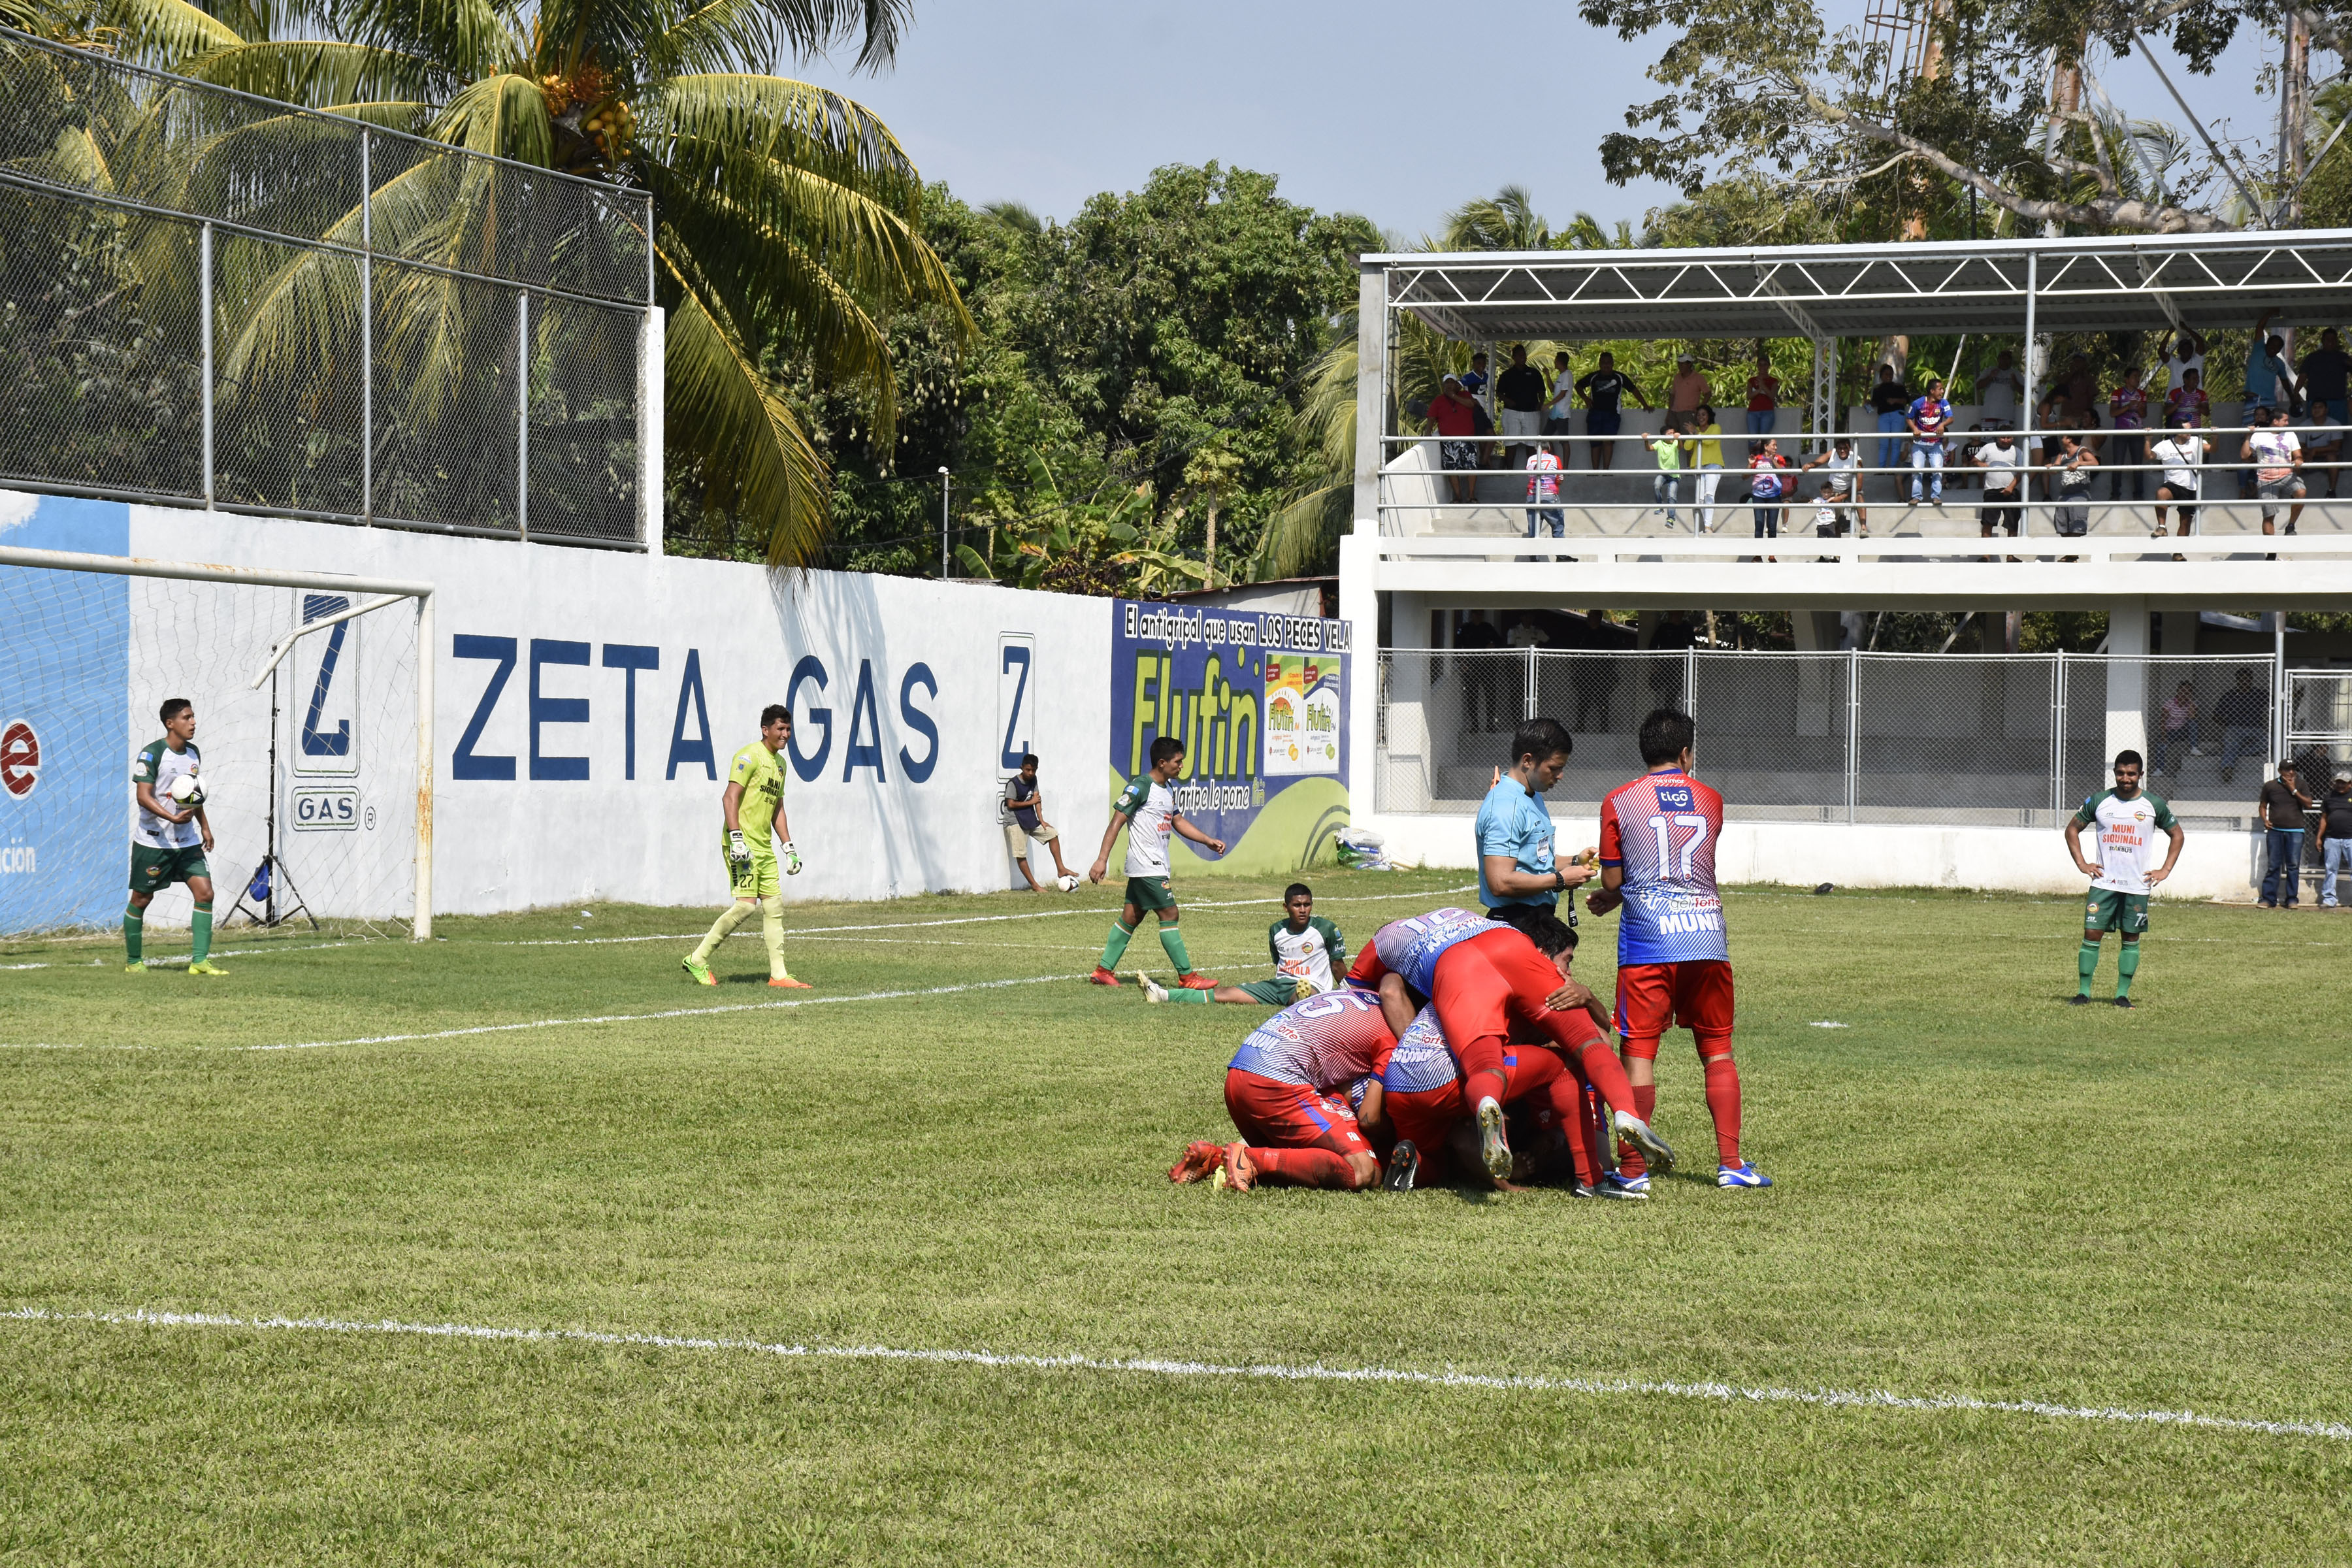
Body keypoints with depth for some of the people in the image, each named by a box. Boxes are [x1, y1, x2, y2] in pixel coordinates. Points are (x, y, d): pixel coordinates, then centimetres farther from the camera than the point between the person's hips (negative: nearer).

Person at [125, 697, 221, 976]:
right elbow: (143, 795, -21)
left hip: (187, 841, 6)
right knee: (141, 900, 4)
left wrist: (204, 827, 24)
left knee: (205, 892, -8)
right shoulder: (151, 754, -14)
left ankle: (199, 960, -7)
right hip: (153, 841, -6)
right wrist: (172, 817, -32)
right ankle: (133, 961, 19)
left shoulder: (193, 753, 9)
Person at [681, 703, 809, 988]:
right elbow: (730, 798, -16)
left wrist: (789, 847, 20)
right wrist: (736, 838, -24)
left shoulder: (778, 763, 18)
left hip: (764, 847, 9)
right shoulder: (750, 756, -9)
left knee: (774, 906, 4)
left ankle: (778, 974, 6)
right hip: (743, 845, -9)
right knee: (746, 905, -14)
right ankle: (697, 961, -4)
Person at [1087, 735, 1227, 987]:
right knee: (1169, 914, -8)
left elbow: (1178, 822, 26)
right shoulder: (1140, 787, -14)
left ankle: (1103, 970, 17)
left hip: (1157, 865, 10)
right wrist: (1102, 859, -20)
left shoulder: (1168, 790, 14)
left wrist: (1209, 841, 17)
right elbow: (1116, 822, -15)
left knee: (1131, 917, 12)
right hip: (1146, 864, -10)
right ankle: (1187, 976, -5)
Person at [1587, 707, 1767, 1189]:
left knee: (1639, 1052, 0)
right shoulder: (1710, 801, 12)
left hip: (1647, 941, -2)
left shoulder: (1619, 802, 3)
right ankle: (1730, 1163, 9)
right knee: (1717, 1051, 10)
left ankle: (1633, 1168, -2)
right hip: (1707, 934, 2)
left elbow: (1613, 881, 5)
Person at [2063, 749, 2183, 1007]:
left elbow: (2177, 835, 13)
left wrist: (2165, 870, 4)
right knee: (2092, 935, -6)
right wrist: (2081, 864, 3)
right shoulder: (2098, 801, 2)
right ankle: (2083, 992, -1)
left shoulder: (2154, 805, 1)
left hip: (2138, 886, 0)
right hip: (2103, 883, 0)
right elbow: (2072, 828, 13)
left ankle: (2123, 994, 10)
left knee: (2131, 939, 4)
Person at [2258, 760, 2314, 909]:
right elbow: (2263, 805, 15)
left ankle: (2291, 899, 5)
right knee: (2273, 866, -1)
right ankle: (2269, 899, 1)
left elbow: (2308, 805, -5)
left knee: (2293, 866, 0)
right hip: (2275, 831, 0)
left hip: (2295, 831, 0)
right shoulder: (2270, 786, 6)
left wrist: (2293, 790, -10)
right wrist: (2265, 820, -3)